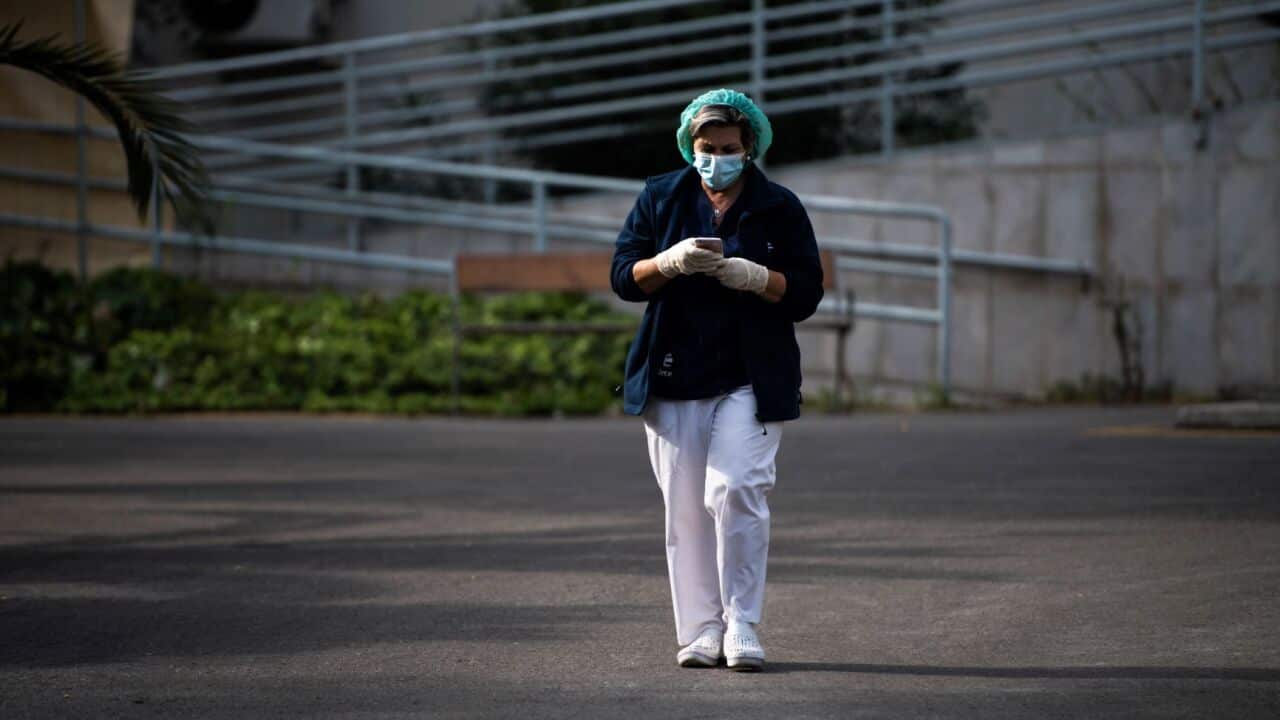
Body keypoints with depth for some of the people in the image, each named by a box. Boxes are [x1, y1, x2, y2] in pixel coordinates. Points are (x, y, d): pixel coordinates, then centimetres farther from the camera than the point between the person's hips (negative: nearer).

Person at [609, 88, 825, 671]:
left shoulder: (779, 208, 6)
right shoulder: (660, 198, 9)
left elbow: (806, 294, 2)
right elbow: (623, 277, 3)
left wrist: (757, 277, -16)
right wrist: (670, 261, -16)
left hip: (752, 380, -2)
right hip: (674, 378, 2)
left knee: (735, 491, -17)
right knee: (685, 507, 1)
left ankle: (741, 625, -9)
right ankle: (699, 631, 7)